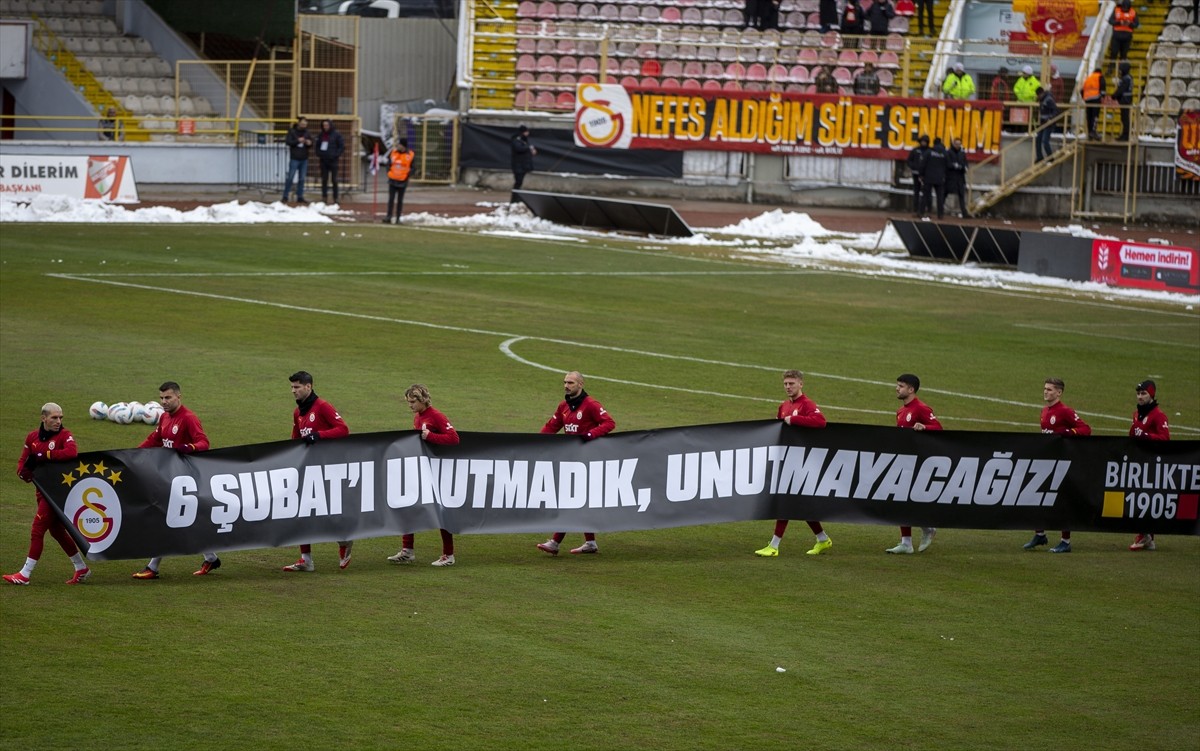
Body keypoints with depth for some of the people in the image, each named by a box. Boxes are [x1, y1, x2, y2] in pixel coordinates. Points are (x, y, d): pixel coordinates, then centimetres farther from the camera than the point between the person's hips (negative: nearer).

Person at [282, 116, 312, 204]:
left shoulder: (306, 132, 9)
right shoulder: (292, 131, -4)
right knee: (290, 177, -5)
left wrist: (309, 143, -7)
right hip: (294, 158, -5)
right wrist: (298, 141, -22)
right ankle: (285, 196, 0)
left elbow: (311, 141, 15)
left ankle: (300, 197, 12)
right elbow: (288, 141, -14)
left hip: (304, 159, 5)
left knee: (302, 179, 6)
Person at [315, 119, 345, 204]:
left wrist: (337, 155, -12)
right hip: (323, 160, 4)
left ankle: (335, 198, 0)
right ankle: (324, 197, 10)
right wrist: (318, 154, 5)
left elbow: (342, 146, -2)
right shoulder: (321, 135, 10)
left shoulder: (336, 135, -3)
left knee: (334, 180, -3)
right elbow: (317, 146, 20)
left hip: (333, 160, -4)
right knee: (324, 179, 5)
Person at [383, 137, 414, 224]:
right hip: (392, 180, 2)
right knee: (391, 199, -1)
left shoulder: (411, 155, -5)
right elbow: (388, 164, 11)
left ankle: (397, 218, 9)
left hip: (402, 181, -2)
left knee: (400, 200, 5)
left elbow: (412, 168, -1)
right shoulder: (393, 152, 3)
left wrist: (407, 175, -13)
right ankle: (389, 217, 0)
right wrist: (389, 172, -3)